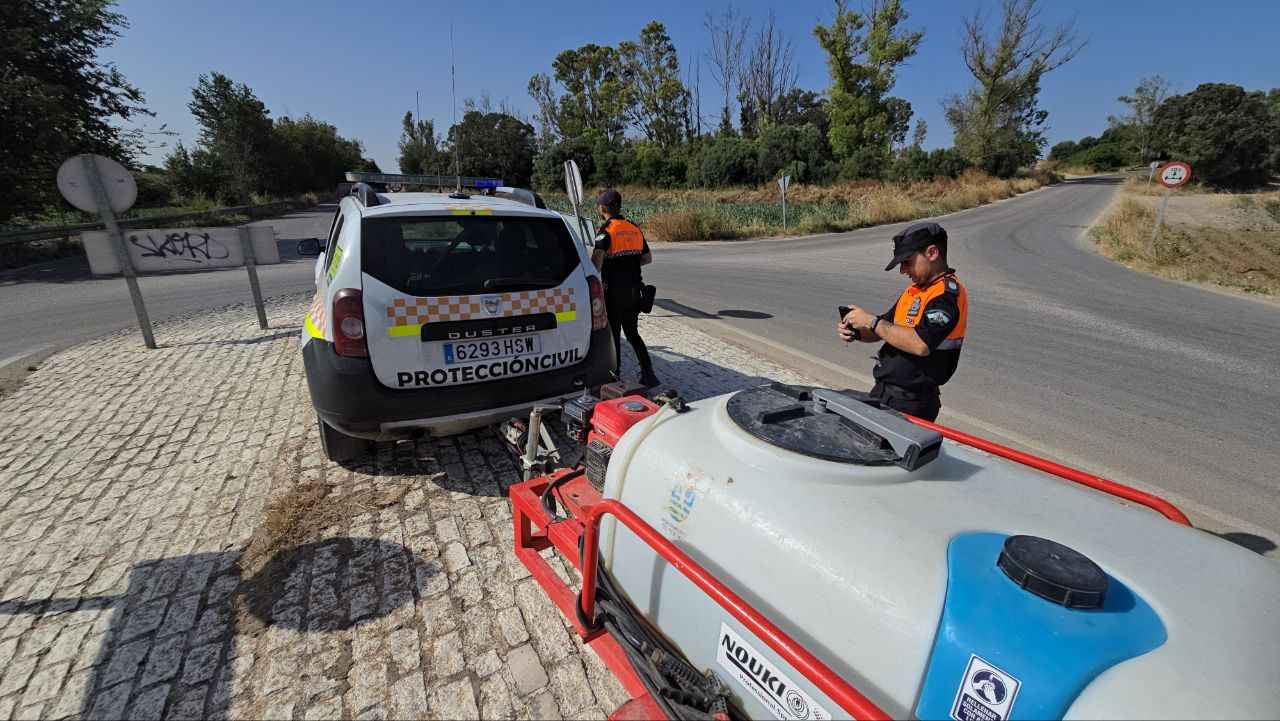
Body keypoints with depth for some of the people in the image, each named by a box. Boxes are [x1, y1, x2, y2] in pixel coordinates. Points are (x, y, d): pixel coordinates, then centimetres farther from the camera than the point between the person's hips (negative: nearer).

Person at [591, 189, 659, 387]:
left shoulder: (606, 231, -12)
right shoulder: (634, 229, 10)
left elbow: (596, 262, -25)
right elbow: (648, 258, 16)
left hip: (614, 291, -6)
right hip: (634, 289, 6)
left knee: (613, 334, 6)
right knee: (633, 333, 16)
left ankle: (614, 376, 15)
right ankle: (648, 374, 12)